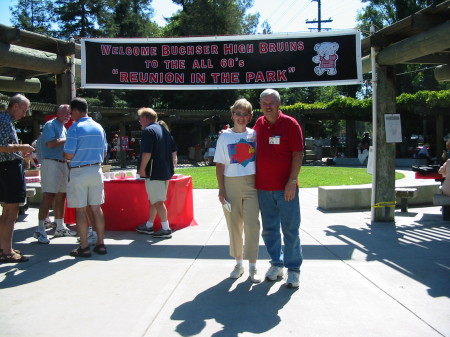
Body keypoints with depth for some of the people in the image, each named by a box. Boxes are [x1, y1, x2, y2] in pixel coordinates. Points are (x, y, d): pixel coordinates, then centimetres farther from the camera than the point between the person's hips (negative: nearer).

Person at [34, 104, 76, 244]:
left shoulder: (63, 127, 20)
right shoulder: (50, 125, -6)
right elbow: (50, 143, -21)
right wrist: (67, 139, -13)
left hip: (63, 163, 9)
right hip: (51, 163, -9)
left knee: (61, 195, 11)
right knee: (49, 196, -12)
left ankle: (60, 227, 20)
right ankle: (40, 230, -8)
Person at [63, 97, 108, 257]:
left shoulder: (75, 128, -11)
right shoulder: (99, 127, 6)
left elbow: (69, 155, -13)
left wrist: (65, 153, 9)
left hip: (78, 172, -5)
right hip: (96, 171, 5)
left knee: (80, 210, 2)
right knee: (96, 208, 11)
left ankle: (84, 247, 7)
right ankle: (100, 243, 16)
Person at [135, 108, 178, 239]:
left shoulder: (148, 131, -12)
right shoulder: (164, 130, 16)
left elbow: (147, 153, -21)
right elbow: (174, 151, 16)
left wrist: (142, 169, -12)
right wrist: (172, 164, 21)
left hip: (154, 172, -9)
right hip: (166, 171, 9)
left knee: (158, 201, -5)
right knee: (154, 200, 17)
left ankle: (166, 229, -3)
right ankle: (149, 226, 27)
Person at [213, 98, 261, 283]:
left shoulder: (254, 135, 5)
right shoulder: (225, 136, 3)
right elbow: (219, 165, 3)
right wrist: (221, 189, -3)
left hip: (251, 184, 0)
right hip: (231, 184, 0)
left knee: (252, 224, -5)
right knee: (234, 225, 8)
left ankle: (252, 266, 6)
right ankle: (238, 263, 23)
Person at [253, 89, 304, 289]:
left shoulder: (290, 124, -6)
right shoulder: (259, 124, 9)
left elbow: (298, 154, -9)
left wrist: (292, 182, -16)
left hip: (285, 187, -5)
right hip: (263, 187, 5)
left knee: (290, 229, 1)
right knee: (269, 229, 12)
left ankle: (293, 268, 12)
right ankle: (276, 263, 26)